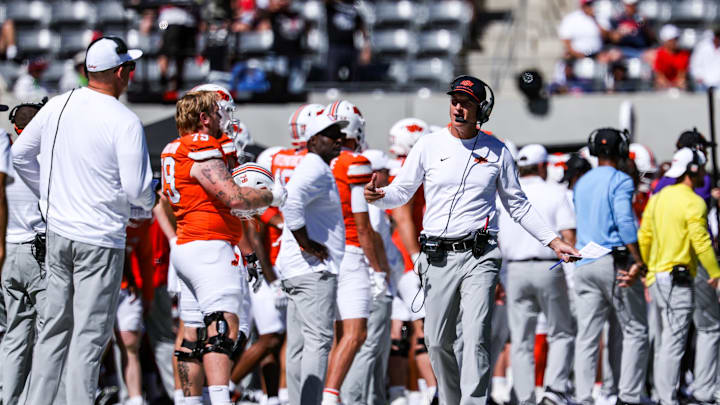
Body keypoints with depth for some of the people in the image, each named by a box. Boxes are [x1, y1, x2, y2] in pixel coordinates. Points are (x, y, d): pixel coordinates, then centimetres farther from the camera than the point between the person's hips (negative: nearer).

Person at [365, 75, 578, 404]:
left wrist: (554, 242, 10)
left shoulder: (496, 151, 7)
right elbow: (402, 192, 10)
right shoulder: (429, 146, 6)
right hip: (437, 257, 1)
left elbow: (517, 204, 15)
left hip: (479, 256, -1)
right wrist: (379, 196, -13)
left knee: (476, 339, -14)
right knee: (437, 341, 4)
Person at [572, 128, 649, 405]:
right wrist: (638, 261, -18)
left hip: (584, 265, 6)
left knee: (586, 336, 3)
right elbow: (624, 221, -18)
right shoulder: (620, 181, -7)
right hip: (615, 262, -6)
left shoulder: (581, 184, 15)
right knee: (634, 331, 2)